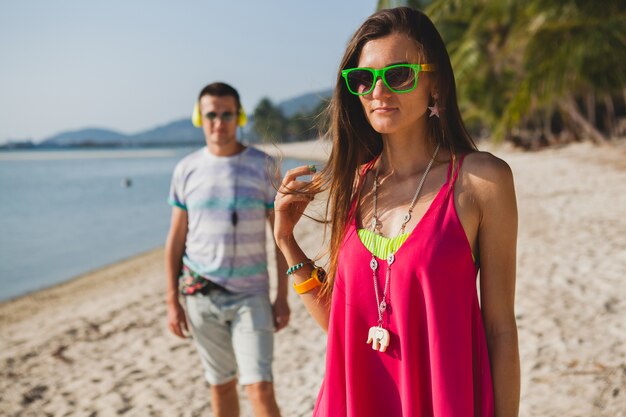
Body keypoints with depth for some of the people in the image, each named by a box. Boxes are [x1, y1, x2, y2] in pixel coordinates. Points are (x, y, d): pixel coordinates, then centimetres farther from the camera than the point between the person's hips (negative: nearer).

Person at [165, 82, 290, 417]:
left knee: (260, 388, -9)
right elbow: (175, 240, 7)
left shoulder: (263, 166, -2)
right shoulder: (187, 170, 3)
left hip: (251, 296, -2)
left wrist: (282, 296, -3)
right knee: (221, 386, 12)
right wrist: (172, 301, 3)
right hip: (201, 297, 2)